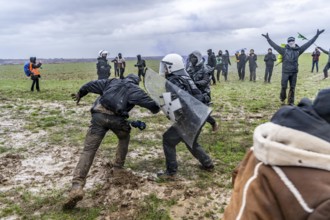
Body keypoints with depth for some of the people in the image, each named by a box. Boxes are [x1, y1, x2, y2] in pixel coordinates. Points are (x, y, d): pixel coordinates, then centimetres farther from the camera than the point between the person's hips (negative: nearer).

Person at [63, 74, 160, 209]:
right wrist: (156, 108, 39)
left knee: (88, 149, -4)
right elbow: (152, 104, 14)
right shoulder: (135, 90, 21)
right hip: (116, 118, -2)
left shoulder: (112, 81, 31)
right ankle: (118, 167, 36)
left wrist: (80, 93, 50)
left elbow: (92, 85, 32)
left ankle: (77, 187, -18)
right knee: (124, 138, 34)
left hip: (99, 115, 2)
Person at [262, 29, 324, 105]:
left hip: (294, 72, 3)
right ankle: (282, 99, 23)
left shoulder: (298, 50, 6)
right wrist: (268, 38, -11)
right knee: (284, 87, 0)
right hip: (285, 71, -3)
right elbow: (274, 45, -5)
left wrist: (316, 35, 12)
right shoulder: (284, 50, -2)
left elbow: (308, 43, 11)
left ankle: (291, 102, 16)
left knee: (292, 88, 6)